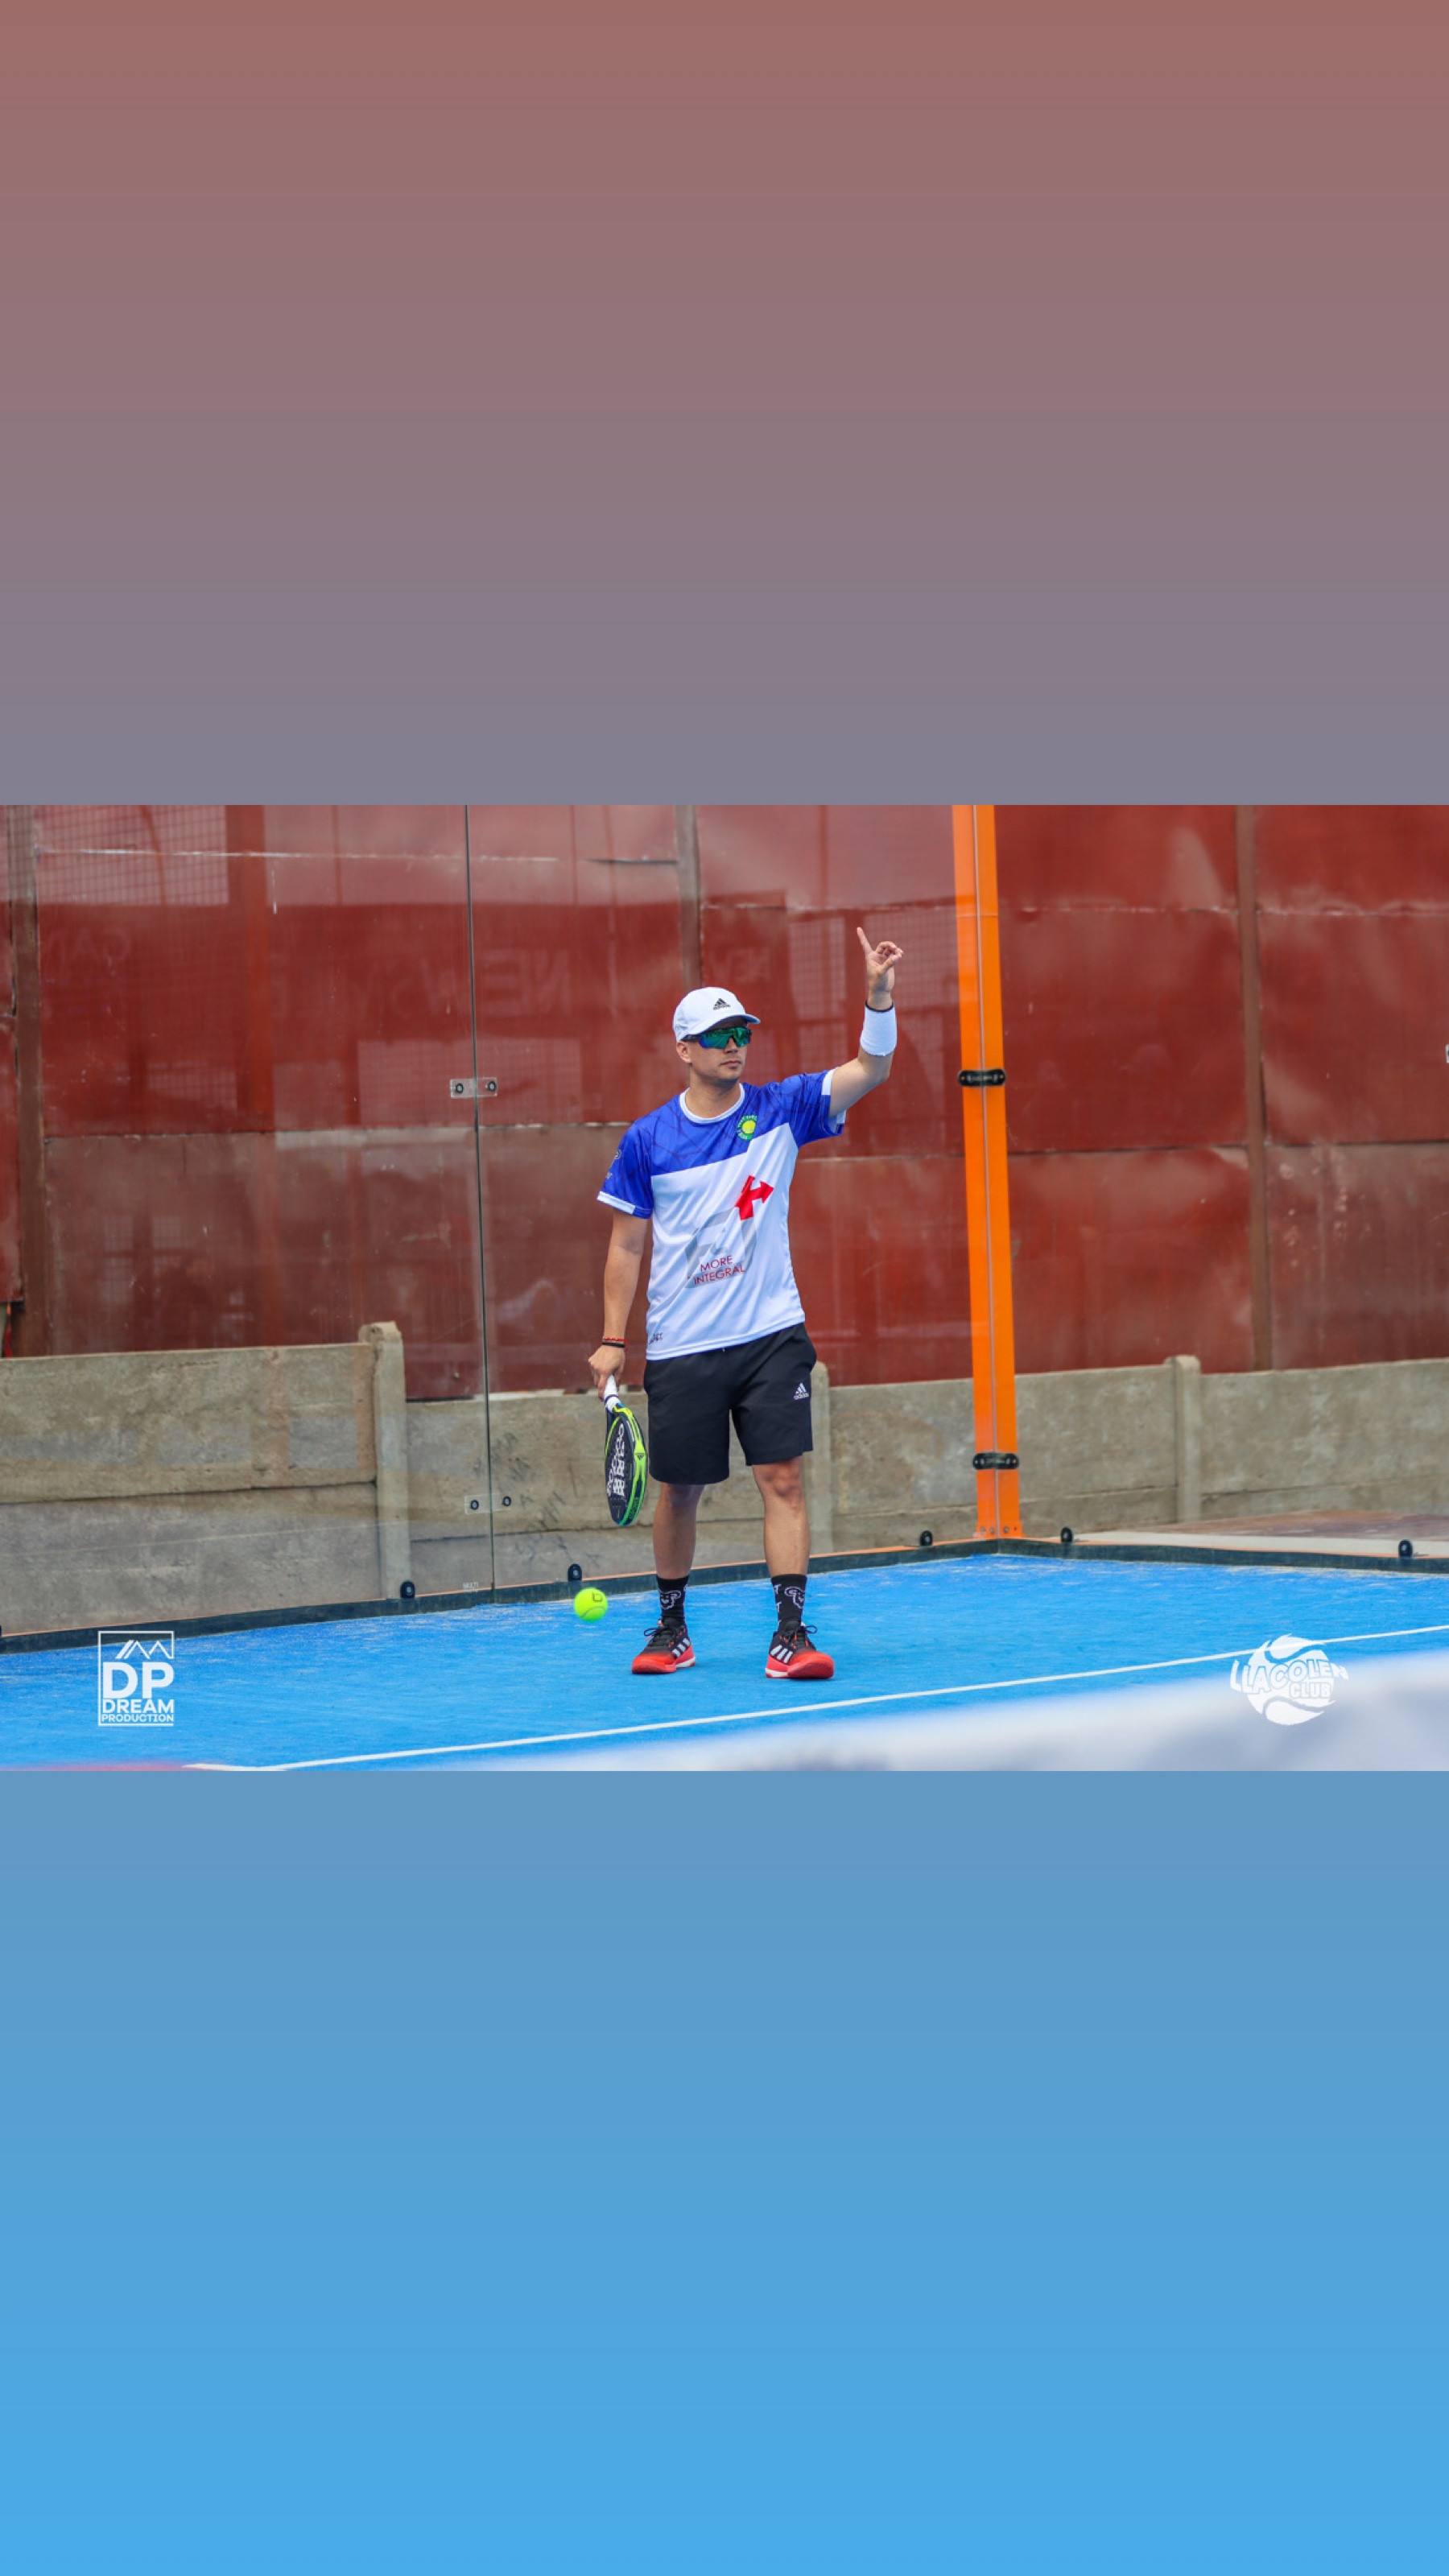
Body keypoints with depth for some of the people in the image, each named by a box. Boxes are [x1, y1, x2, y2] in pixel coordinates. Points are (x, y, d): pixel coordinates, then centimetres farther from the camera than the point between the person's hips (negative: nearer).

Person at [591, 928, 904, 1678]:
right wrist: (612, 1340, 0)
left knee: (783, 1480, -8)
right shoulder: (647, 1140, -1)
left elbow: (869, 1069, -8)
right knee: (678, 1490, 9)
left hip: (771, 1336, 0)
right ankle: (672, 1627, 27)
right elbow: (626, 1244, 4)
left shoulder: (779, 1109, 1)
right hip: (680, 1349, 0)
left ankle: (790, 1633, -6)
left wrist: (879, 998, -26)